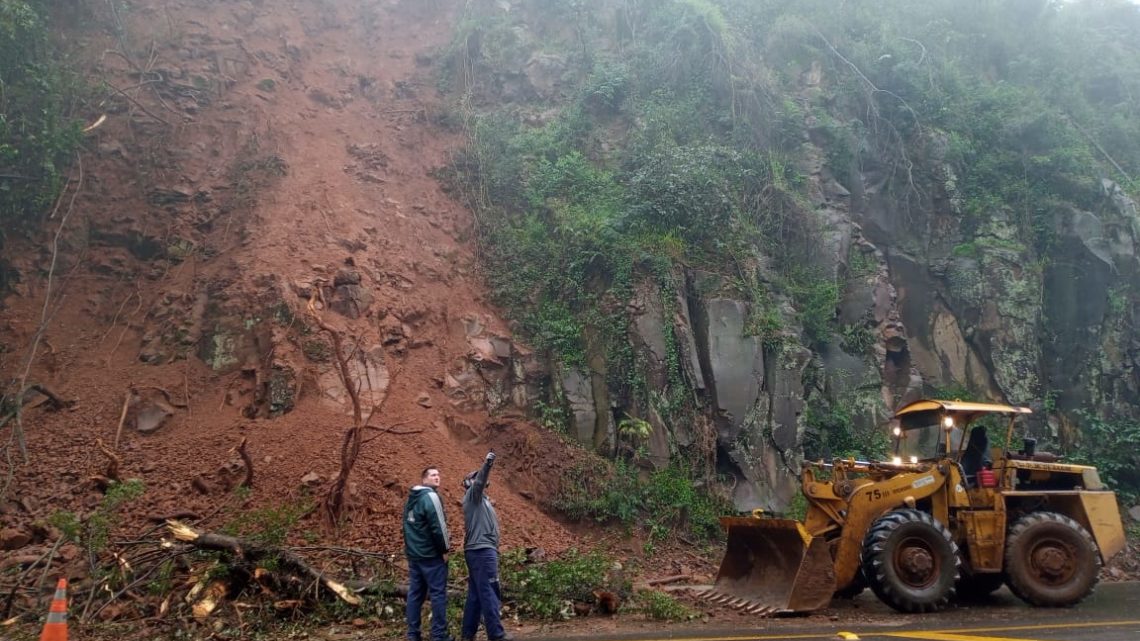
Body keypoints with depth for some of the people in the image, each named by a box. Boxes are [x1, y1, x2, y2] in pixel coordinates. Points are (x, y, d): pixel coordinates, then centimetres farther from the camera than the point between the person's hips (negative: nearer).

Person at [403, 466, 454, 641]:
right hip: (431, 554, -8)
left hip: (413, 553, 8)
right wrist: (445, 549, -9)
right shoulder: (430, 496, -14)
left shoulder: (411, 499, 14)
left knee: (415, 593, 9)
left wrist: (410, 547, 19)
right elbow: (438, 526, -18)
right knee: (438, 593, -3)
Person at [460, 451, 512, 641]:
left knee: (475, 594, 10)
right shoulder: (472, 494, -3)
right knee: (489, 593, -9)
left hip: (481, 551, 10)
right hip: (482, 550, -10)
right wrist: (487, 464, -38)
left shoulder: (480, 499, 23)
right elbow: (479, 481, -24)